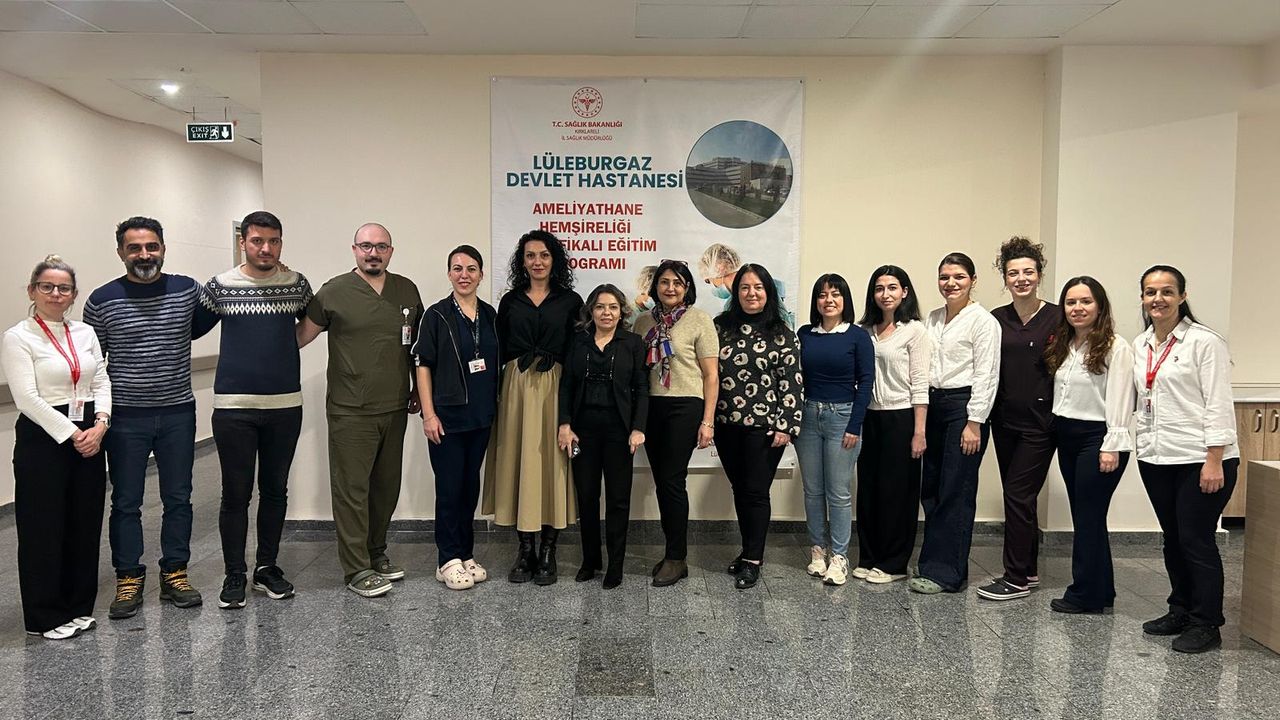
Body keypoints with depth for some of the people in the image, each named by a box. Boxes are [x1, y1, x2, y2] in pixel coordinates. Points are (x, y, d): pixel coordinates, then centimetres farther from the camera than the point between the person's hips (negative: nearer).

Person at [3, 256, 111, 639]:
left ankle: (79, 607, 23)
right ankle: (47, 616, 15)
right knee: (44, 528, 2)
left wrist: (100, 425, -9)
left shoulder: (86, 333, 10)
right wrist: (71, 434, -16)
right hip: (43, 439, -5)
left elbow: (102, 383, 7)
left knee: (85, 524, 9)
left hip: (89, 437, 5)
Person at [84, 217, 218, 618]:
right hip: (125, 417, -2)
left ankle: (175, 574, 22)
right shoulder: (102, 300, -4)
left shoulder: (188, 290, 1)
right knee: (126, 502, 7)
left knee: (178, 498, 9)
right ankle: (128, 580, 19)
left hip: (178, 413, 2)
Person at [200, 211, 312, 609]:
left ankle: (267, 567, 25)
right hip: (234, 407, -2)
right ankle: (234, 575, 17)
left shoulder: (297, 284, 4)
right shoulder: (220, 286, -1)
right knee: (236, 494, 3)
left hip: (286, 405, 2)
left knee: (275, 490, 11)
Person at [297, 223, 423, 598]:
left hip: (395, 410, 5)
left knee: (386, 487, 13)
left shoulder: (407, 290, 9)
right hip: (351, 412, -4)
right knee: (352, 489, -1)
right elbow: (300, 335, -1)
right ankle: (357, 570, 7)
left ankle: (376, 552, 29)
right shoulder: (334, 292, -4)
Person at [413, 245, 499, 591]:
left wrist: (495, 407, 10)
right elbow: (423, 366, -7)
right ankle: (449, 560, 11)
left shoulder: (490, 314, 8)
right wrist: (429, 414, -12)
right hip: (447, 416, -5)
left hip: (481, 417, 5)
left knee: (471, 485, 12)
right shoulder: (436, 315, -5)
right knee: (449, 487, 0)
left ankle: (466, 555, 23)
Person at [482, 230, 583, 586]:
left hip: (556, 386, -2)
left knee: (552, 460, -1)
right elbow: (500, 350, 9)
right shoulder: (510, 301, 11)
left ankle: (548, 551, 7)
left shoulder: (570, 301, 5)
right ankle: (525, 549, 11)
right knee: (519, 461, 2)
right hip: (517, 386, 2)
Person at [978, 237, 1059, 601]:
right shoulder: (996, 319, 6)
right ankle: (1028, 570, 26)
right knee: (1019, 498, 13)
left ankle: (1016, 579, 4)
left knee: (1017, 495, -6)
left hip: (1040, 422, -5)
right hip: (1005, 420, 5)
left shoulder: (1056, 318, -6)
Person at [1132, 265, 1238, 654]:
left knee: (1196, 540, -2)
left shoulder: (1205, 342, -8)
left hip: (1200, 459, -6)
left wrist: (1214, 462, -16)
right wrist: (1142, 444, 13)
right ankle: (1181, 610, 27)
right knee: (1173, 538, 14)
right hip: (1156, 459, 6)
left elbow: (1218, 405, -12)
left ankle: (1205, 624, 10)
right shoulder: (1140, 345, 11)